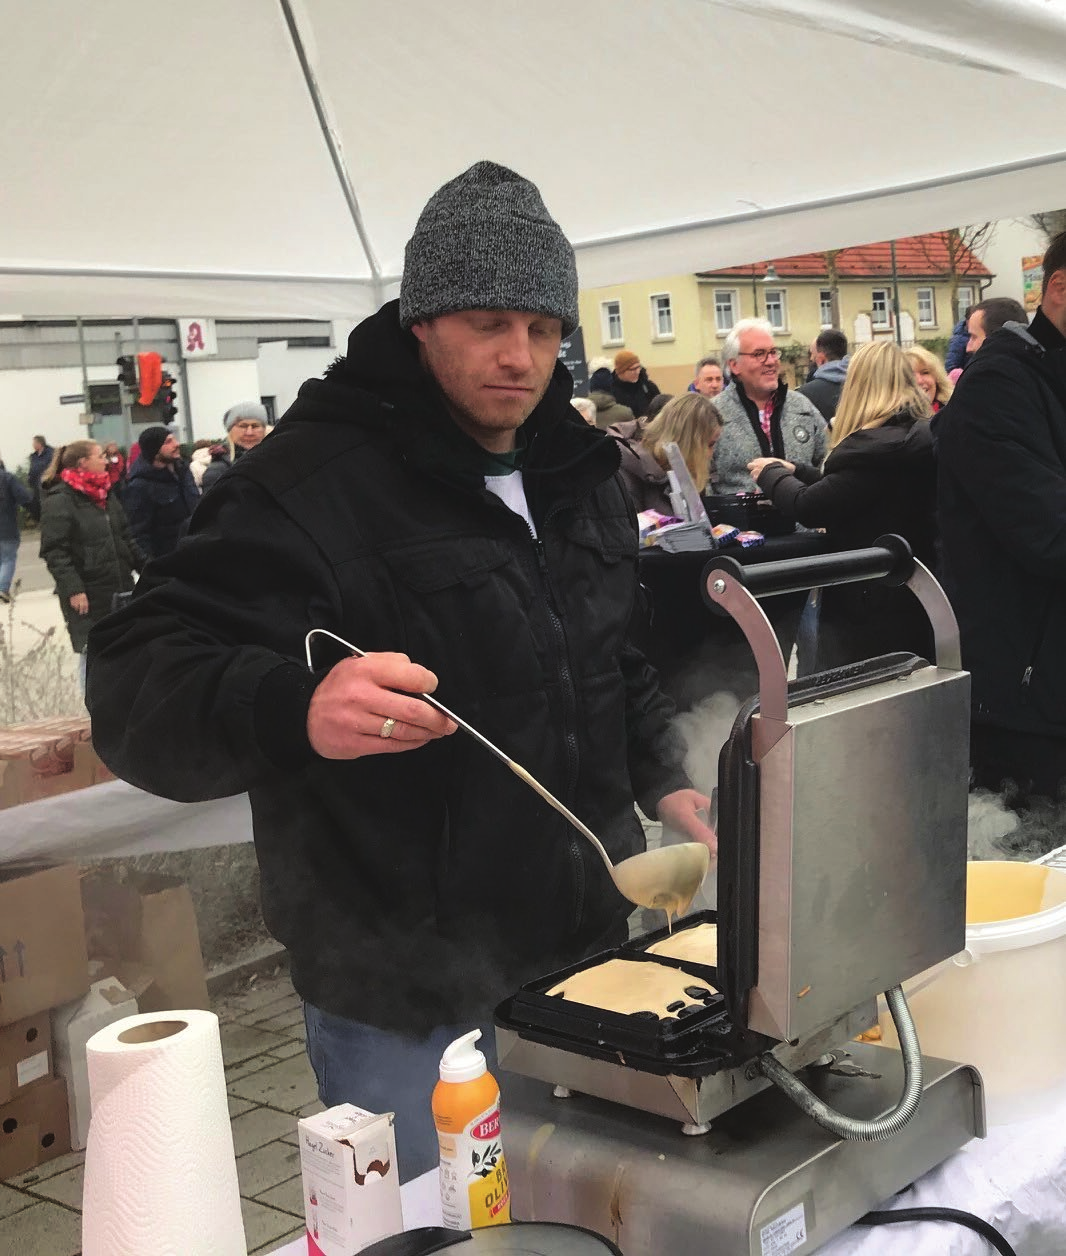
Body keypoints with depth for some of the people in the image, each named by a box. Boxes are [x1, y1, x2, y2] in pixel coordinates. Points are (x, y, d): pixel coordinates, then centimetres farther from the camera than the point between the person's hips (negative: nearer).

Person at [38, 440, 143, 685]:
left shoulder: (105, 494, 14)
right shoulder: (59, 501, -11)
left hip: (119, 587, 7)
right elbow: (54, 552, -17)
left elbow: (125, 537, 21)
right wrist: (73, 589, -23)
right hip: (86, 596, -7)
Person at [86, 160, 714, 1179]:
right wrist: (295, 709, -45)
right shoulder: (311, 482, -18)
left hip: (588, 959, 7)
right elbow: (136, 689, -26)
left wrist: (662, 782, 8)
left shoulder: (576, 468, 6)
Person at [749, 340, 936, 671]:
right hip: (914, 600, 9)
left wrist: (771, 473, 0)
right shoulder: (923, 435, 9)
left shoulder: (879, 445, -21)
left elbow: (810, 508, -18)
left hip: (872, 610, -9)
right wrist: (794, 470, 20)